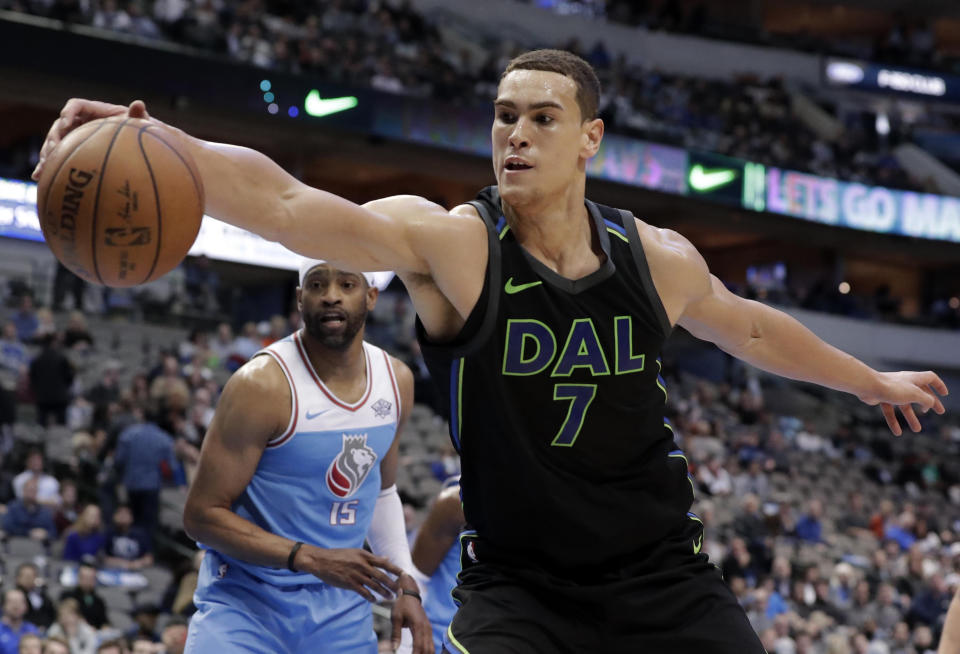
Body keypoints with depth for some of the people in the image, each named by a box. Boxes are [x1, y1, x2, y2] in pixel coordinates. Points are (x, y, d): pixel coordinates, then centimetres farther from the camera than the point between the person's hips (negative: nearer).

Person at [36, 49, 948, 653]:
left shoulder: (657, 260, -2)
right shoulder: (450, 245, -15)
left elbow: (745, 324, 21)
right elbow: (287, 203, -32)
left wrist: (869, 381, 35)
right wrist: (153, 141, -48)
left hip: (662, 579, 3)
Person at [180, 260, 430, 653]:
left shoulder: (396, 381, 4)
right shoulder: (263, 384, -17)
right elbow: (201, 515, -16)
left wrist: (405, 584, 8)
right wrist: (311, 559, -24)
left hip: (341, 605, 6)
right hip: (245, 601, -5)